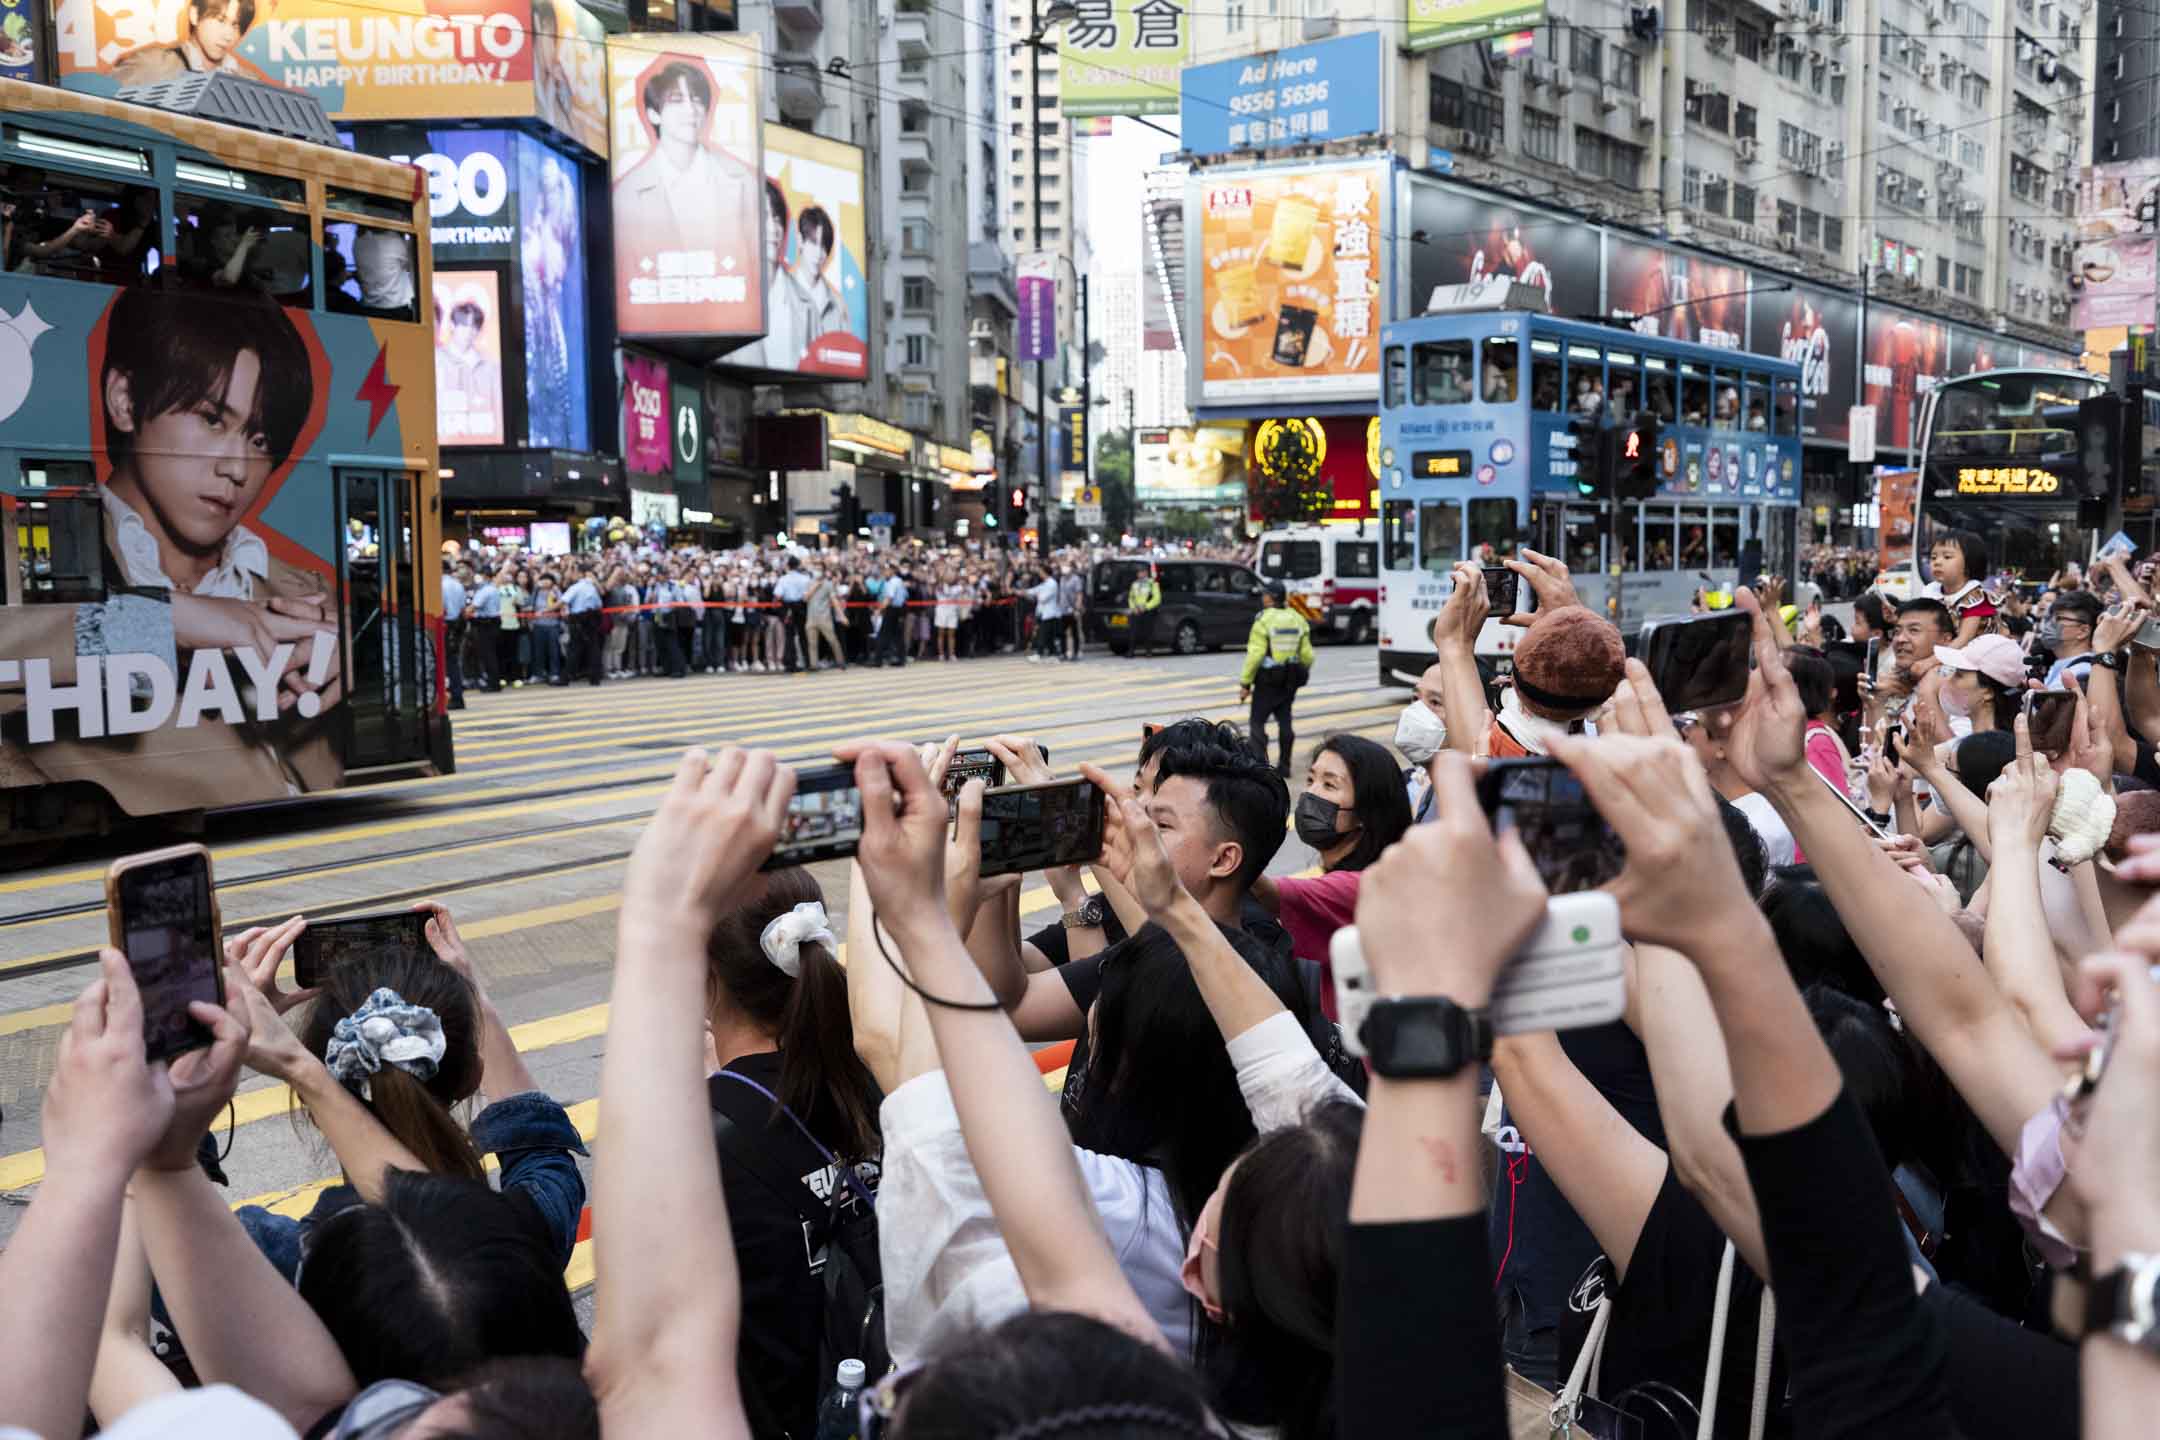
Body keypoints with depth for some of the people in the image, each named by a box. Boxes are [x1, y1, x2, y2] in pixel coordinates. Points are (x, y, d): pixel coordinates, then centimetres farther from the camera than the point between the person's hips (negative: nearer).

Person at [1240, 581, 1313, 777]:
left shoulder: (1263, 620, -14)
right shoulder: (1298, 619, 4)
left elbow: (1255, 655, -18)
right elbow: (1307, 655, 6)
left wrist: (1245, 683, -14)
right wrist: (1301, 675, 22)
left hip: (1268, 680, -6)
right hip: (1290, 680, 6)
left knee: (1258, 722, 1)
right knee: (1284, 720, 16)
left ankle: (1260, 764, -9)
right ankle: (1284, 766, 19)